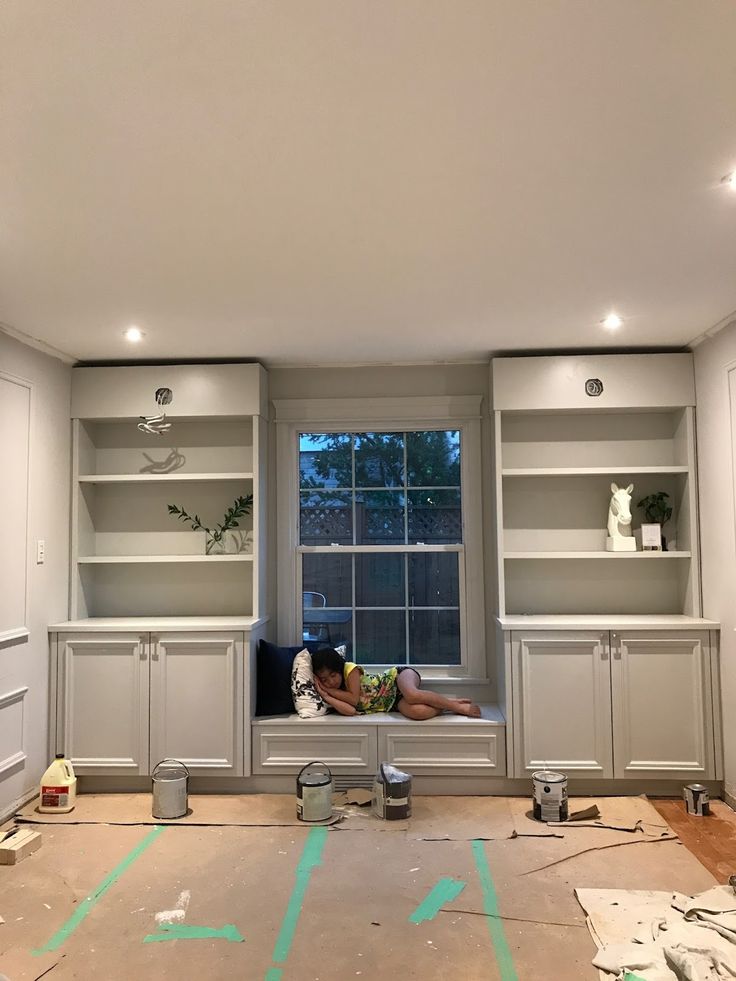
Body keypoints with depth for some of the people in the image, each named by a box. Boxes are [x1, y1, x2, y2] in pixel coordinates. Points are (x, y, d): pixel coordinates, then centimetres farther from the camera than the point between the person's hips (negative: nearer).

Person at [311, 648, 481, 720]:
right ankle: (445, 704, -6)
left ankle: (458, 705, -20)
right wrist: (326, 695, -24)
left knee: (412, 695, -42)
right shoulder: (339, 695, 0)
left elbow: (355, 699, -19)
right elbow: (350, 710, -20)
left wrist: (330, 690, -13)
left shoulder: (350, 669, -12)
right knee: (417, 712, -34)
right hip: (396, 702, 3)